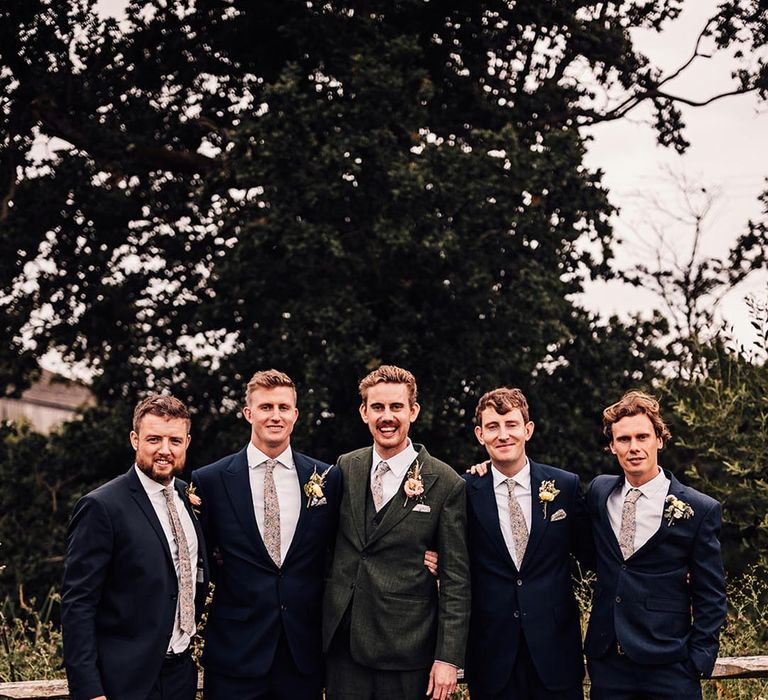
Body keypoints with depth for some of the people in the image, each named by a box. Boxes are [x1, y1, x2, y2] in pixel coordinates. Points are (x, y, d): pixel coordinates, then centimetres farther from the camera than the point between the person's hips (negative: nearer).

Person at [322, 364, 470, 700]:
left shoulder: (445, 483, -6)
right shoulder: (345, 468, 6)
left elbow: (455, 578, -5)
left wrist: (449, 658, -9)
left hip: (406, 649, -3)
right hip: (342, 643, 3)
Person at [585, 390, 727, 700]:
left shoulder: (700, 510, -7)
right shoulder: (598, 492, 5)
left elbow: (710, 596, -3)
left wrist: (699, 661, -7)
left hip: (668, 668, -3)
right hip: (606, 661, 3)